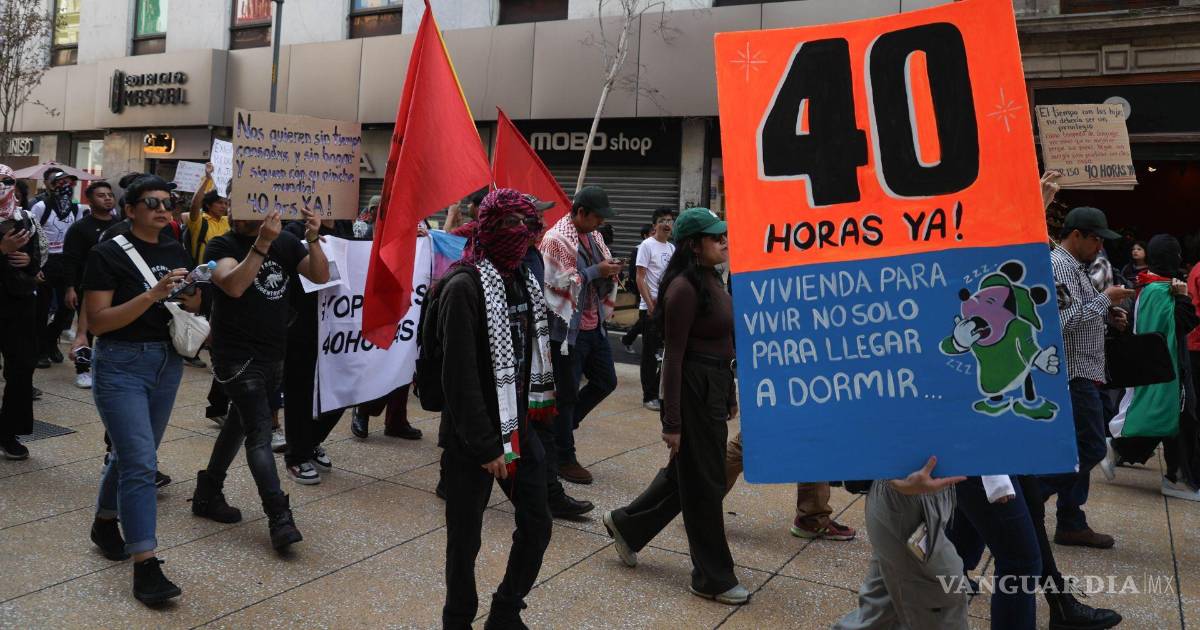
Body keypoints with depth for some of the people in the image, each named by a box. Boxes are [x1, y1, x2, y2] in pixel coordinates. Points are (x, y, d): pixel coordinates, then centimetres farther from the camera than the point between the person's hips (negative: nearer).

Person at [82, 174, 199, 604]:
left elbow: (191, 307, 15)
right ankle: (144, 565, -10)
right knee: (140, 462, -13)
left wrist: (193, 293, -9)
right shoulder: (107, 254, -11)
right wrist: (152, 295, -26)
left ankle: (105, 523, 42)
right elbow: (97, 322, -17)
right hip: (121, 364, -6)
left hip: (167, 362, 6)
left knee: (134, 454, 19)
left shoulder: (176, 252, 6)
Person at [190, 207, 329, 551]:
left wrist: (313, 239, -20)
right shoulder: (222, 246, -8)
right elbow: (234, 285, -27)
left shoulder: (285, 241, 5)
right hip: (237, 355, -6)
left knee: (241, 423, 19)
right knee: (260, 432, -13)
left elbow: (321, 276, -5)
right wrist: (261, 244, -34)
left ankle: (207, 494, 36)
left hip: (274, 354, 6)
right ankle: (280, 517, -15)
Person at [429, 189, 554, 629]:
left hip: (518, 427, 8)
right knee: (465, 539, 7)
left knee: (537, 525, 13)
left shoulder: (522, 280, 7)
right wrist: (485, 445, -20)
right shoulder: (464, 287, -18)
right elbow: (460, 377, -21)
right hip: (472, 441, -7)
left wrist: (528, 420, 14)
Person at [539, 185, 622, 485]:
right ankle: (564, 459, 16)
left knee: (605, 381, 16)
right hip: (568, 328, -8)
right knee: (567, 393, 2)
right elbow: (558, 282, -21)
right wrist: (596, 271, -20)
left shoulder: (593, 237, 11)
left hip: (594, 325, 9)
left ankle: (561, 424, 34)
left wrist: (610, 272, -1)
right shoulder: (556, 239, -15)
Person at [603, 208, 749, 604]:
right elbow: (674, 356, -19)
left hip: (714, 387, 10)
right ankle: (712, 578, 18)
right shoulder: (685, 288, -18)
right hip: (693, 389, -10)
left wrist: (728, 395, 19)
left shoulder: (712, 281, 10)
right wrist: (672, 421, -18)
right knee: (704, 483, 3)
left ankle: (627, 525, 38)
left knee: (686, 472, 20)